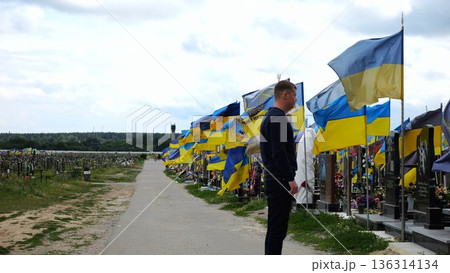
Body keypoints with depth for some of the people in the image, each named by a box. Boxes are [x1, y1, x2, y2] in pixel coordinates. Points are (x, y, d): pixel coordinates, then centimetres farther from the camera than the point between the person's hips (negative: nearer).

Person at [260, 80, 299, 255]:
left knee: (275, 228, 12)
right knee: (277, 229, -8)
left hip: (273, 180, 11)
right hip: (280, 181, -11)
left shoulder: (271, 117, 18)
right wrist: (290, 179, -21)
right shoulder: (278, 118, -15)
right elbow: (279, 152, -22)